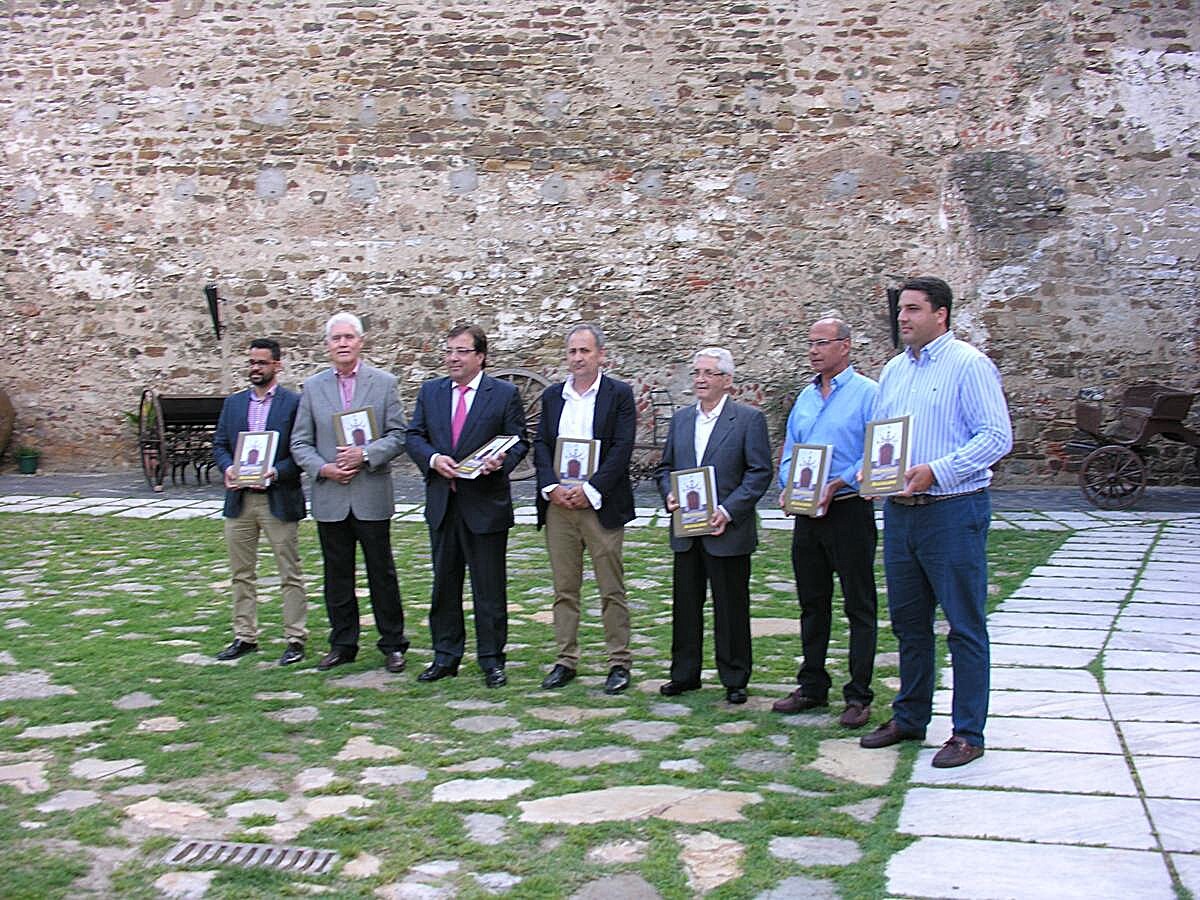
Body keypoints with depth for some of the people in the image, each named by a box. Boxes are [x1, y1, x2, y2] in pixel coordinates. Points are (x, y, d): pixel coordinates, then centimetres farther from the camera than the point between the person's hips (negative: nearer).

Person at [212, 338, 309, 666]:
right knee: (241, 574, 11)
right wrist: (228, 468, -9)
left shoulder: (294, 403, -3)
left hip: (278, 499, -5)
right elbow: (219, 445, 12)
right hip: (239, 499, 5)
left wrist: (275, 472, -20)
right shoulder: (233, 403, 12)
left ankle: (295, 639, 9)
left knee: (290, 574, 2)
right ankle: (245, 636, 21)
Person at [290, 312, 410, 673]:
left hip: (372, 496, -2)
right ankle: (342, 644, 20)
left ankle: (392, 644, 14)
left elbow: (398, 435, -1)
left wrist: (365, 455, -16)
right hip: (329, 496, 2)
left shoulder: (384, 383, 2)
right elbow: (300, 442, 7)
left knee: (382, 573, 4)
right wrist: (323, 468, -9)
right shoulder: (313, 387, 8)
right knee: (337, 575, 10)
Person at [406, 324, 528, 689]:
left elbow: (519, 441, -2)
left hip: (486, 504, -4)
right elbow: (414, 436, 8)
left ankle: (491, 660, 14)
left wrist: (501, 460, -23)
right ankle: (445, 656, 24)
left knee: (489, 587, 3)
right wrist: (433, 458, -12)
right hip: (442, 504, 4)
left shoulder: (505, 394, -2)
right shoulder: (430, 391, 9)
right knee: (444, 584, 12)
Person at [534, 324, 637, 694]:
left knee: (612, 589, 1)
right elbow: (541, 445, 7)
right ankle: (566, 660, 17)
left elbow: (622, 448, -8)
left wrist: (590, 490, -14)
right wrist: (552, 487, -8)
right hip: (558, 504, 4)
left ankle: (618, 662, 9)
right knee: (564, 588, 9)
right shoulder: (552, 396, 12)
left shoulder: (619, 394, -1)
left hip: (600, 505, -4)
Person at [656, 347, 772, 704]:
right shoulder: (680, 419, 12)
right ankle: (684, 673, 23)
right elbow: (666, 467, 17)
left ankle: (735, 680, 15)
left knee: (731, 607, 3)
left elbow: (760, 472, -8)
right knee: (685, 604, 11)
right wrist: (669, 495, -3)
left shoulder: (749, 419, -4)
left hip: (726, 530, -5)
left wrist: (728, 511, -16)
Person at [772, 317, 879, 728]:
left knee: (859, 607, 1)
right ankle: (812, 686, 24)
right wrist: (788, 489, -1)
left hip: (848, 508, -7)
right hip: (807, 512, 7)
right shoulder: (805, 397, 14)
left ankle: (858, 696, 7)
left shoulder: (866, 393, -7)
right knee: (812, 603, 14)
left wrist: (837, 485, -21)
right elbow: (789, 452, 17)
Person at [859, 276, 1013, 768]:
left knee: (965, 626, 1)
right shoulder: (893, 370, 14)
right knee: (908, 622, 16)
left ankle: (968, 733, 9)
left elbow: (997, 436, -15)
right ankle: (909, 718, 28)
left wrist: (936, 472, -22)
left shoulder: (969, 365, -9)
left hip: (952, 511, -7)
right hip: (898, 510, 8)